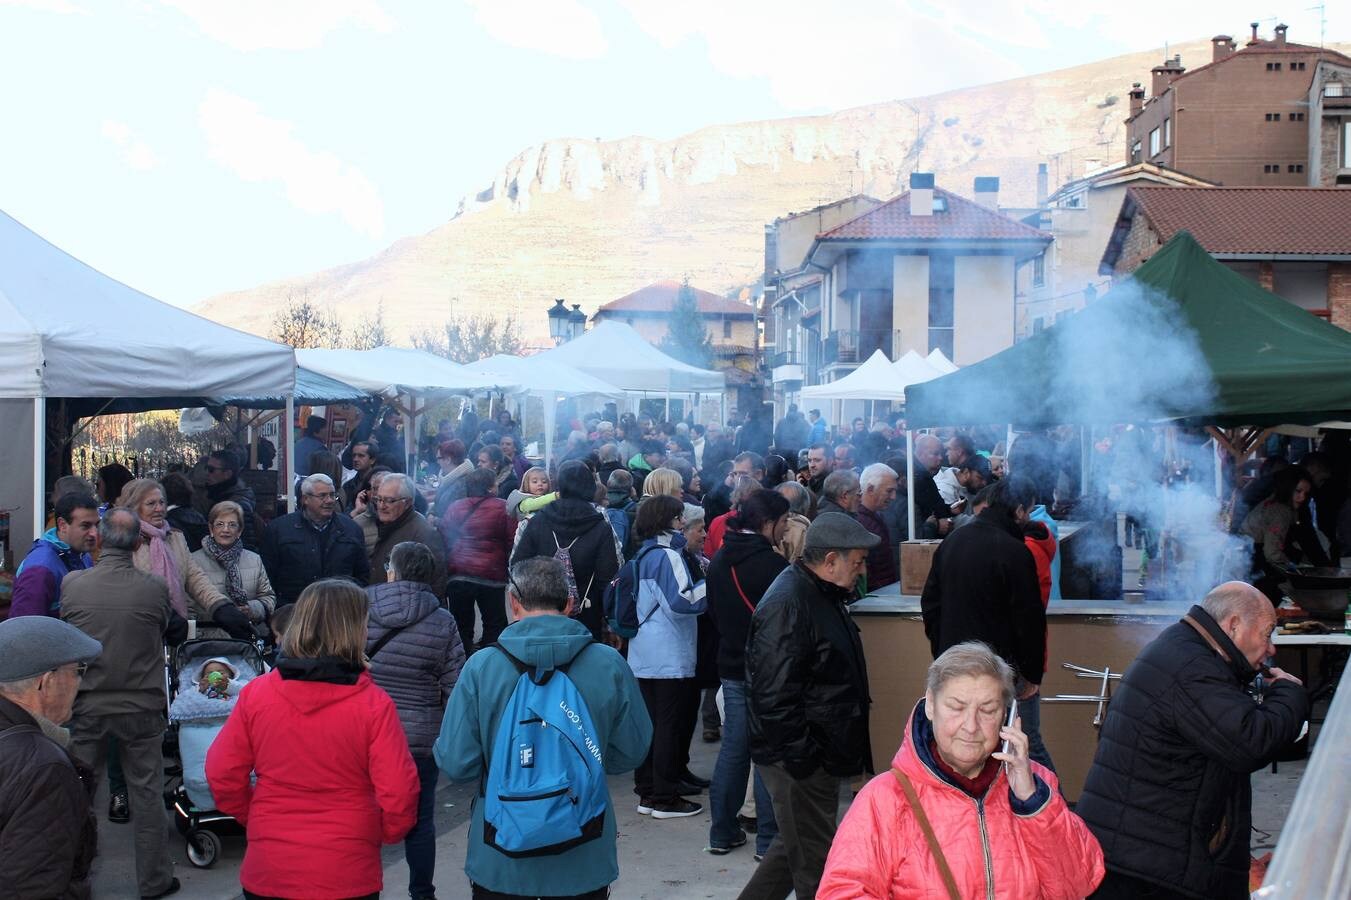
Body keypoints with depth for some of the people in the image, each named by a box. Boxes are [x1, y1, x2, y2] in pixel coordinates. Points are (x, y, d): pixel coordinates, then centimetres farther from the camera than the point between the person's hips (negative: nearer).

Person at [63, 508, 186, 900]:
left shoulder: (71, 584, -11)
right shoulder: (155, 587, -14)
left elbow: (64, 631, 6)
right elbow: (176, 631, 2)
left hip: (87, 706, 1)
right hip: (141, 707, -1)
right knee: (147, 793, 10)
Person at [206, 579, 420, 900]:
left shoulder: (255, 693, -6)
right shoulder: (373, 704, -14)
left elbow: (222, 775, -1)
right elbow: (399, 793, -14)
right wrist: (385, 833, 6)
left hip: (267, 872, 2)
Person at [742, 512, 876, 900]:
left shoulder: (821, 595, 12)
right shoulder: (786, 605, -22)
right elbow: (774, 694, -26)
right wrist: (802, 758, -23)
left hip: (820, 753, 10)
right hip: (800, 761, -10)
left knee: (795, 845, 20)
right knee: (815, 861, 0)